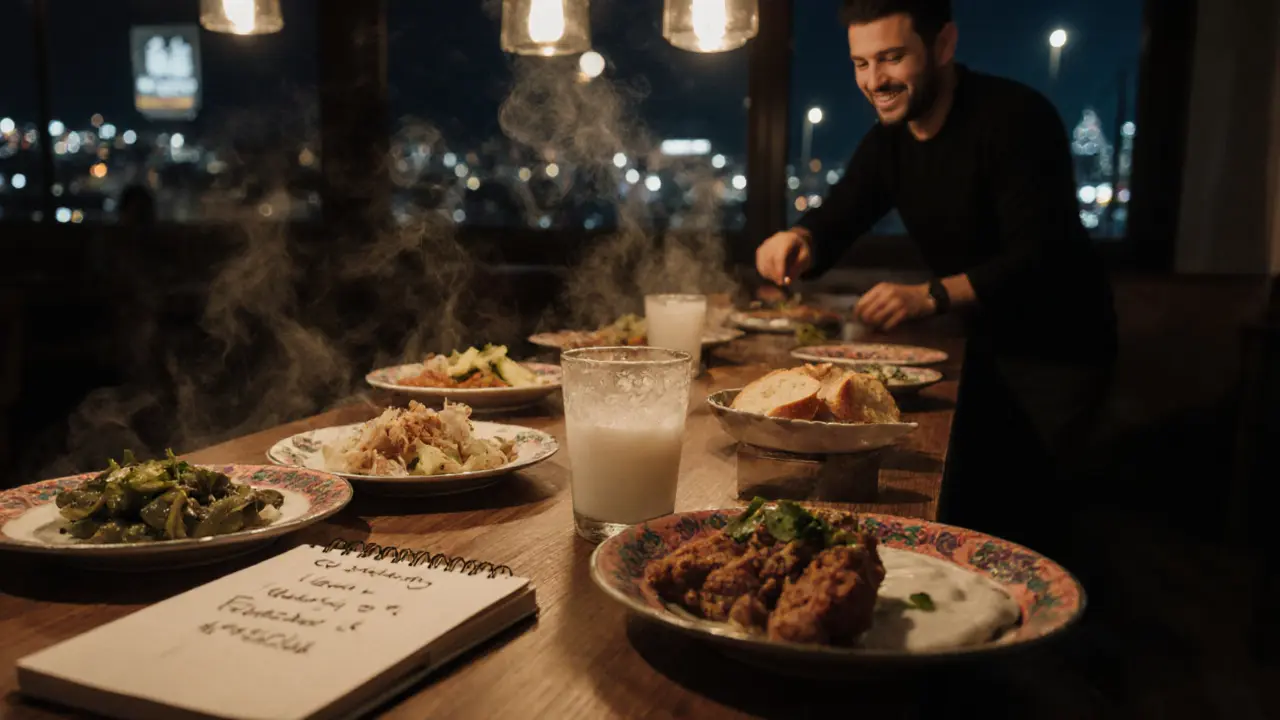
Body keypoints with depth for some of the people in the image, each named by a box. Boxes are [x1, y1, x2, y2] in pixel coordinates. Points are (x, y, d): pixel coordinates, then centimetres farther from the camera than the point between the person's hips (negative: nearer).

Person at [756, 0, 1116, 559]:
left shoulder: (1016, 119, -22)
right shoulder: (889, 140, 0)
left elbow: (1039, 259, -30)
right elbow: (834, 222, -1)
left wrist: (931, 297, -41)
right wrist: (798, 241, -25)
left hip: (1060, 349, -7)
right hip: (986, 346, 7)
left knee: (1027, 518, -9)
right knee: (962, 510, 11)